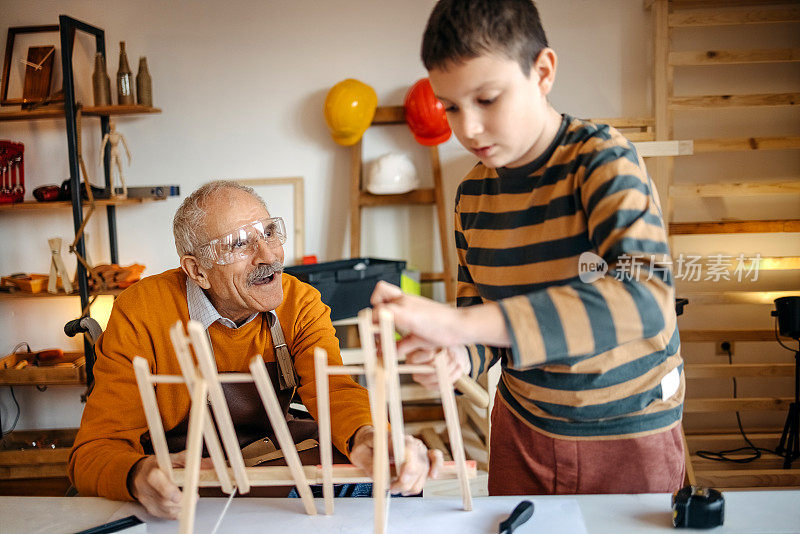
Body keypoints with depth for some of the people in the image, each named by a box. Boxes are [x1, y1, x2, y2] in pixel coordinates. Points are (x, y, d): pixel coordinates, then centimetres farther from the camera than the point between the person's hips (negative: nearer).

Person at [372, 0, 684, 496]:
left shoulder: (603, 159, -20)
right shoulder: (473, 193, -2)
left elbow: (644, 296, -36)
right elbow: (475, 305, 5)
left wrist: (460, 322, -42)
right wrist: (459, 353, -20)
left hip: (628, 436, -4)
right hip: (521, 425, 5)